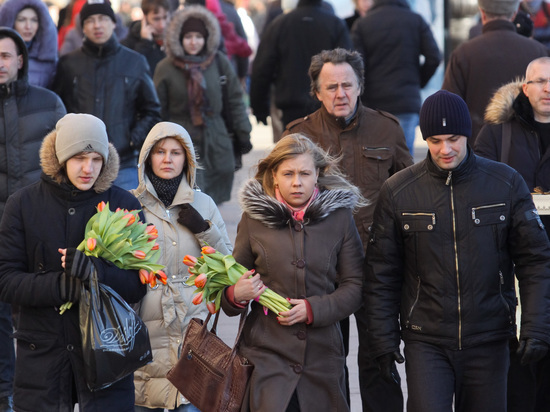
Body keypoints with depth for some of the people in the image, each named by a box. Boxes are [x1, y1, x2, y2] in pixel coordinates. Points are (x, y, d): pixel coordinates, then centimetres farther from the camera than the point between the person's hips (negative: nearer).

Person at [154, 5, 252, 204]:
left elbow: (235, 100, 10)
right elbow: (158, 111, 4)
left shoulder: (219, 63, 3)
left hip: (217, 146, 2)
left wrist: (243, 134, 8)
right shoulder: (166, 68, -1)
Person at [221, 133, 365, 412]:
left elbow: (355, 286, 3)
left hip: (322, 354, 1)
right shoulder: (253, 217, 4)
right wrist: (235, 295, -11)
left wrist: (313, 308, -11)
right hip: (266, 353, -1)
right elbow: (237, 280, 12)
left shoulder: (339, 217, 4)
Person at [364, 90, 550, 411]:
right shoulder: (398, 191, -1)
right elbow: (381, 273, 4)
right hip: (426, 340, -1)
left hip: (489, 340, 1)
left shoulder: (507, 183, -1)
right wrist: (383, 339, 0)